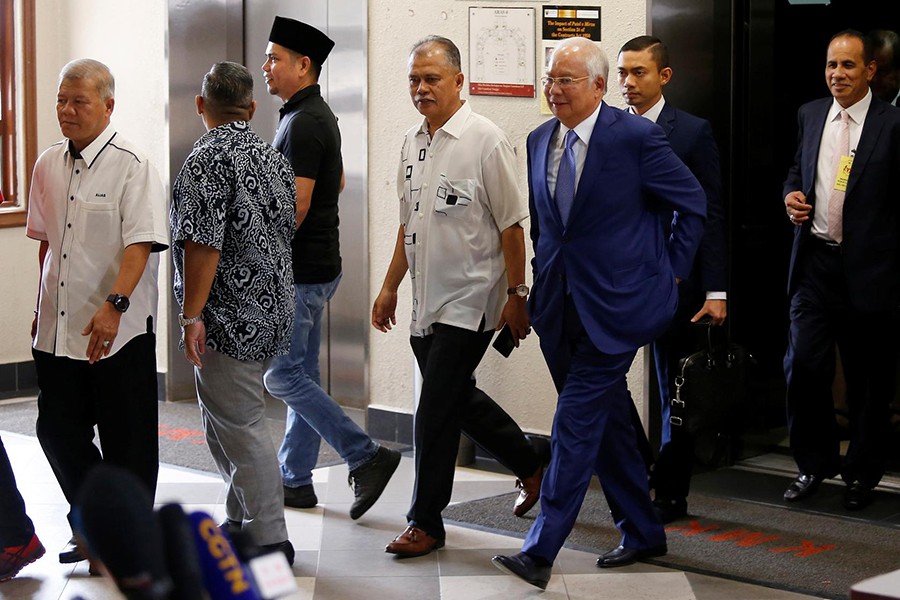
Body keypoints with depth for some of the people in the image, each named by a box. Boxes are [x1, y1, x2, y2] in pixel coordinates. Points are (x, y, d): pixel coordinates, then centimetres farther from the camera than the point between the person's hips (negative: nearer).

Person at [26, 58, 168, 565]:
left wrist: (114, 305, -29)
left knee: (126, 444, 3)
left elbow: (140, 243, -19)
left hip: (118, 332, -6)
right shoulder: (49, 165, 10)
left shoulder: (132, 166, -10)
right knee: (57, 430, 12)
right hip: (59, 330, 7)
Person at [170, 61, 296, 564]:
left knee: (241, 426, -3)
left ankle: (270, 539, 0)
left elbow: (203, 243, -21)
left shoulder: (209, 158, -15)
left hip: (229, 315, -9)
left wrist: (193, 314, -19)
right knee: (225, 420, 19)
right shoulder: (274, 157, 11)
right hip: (273, 310, 9)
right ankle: (241, 521, 26)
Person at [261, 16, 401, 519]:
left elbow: (295, 208, -23)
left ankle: (366, 456, -6)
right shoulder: (319, 116, 14)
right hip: (318, 265, 10)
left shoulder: (304, 124, -18)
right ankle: (296, 481, 19)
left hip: (301, 271, -10)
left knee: (283, 375, -6)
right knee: (302, 374, 12)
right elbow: (337, 182, 28)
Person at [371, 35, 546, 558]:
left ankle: (426, 523, 6)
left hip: (469, 301, -8)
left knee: (438, 407, -5)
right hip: (427, 301, 8)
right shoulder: (414, 143, 10)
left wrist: (516, 294, -14)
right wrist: (391, 286, 19)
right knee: (459, 398, 16)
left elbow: (512, 225, -12)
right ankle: (532, 466, 37)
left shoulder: (485, 140, -13)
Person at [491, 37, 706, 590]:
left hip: (614, 305, -7)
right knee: (607, 422, 14)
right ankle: (643, 533, 28)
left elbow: (693, 204, -2)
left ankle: (540, 552, -9)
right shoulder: (539, 141, 8)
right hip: (560, 306, 7)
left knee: (576, 421, -10)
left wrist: (671, 272, 0)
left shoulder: (636, 137, -11)